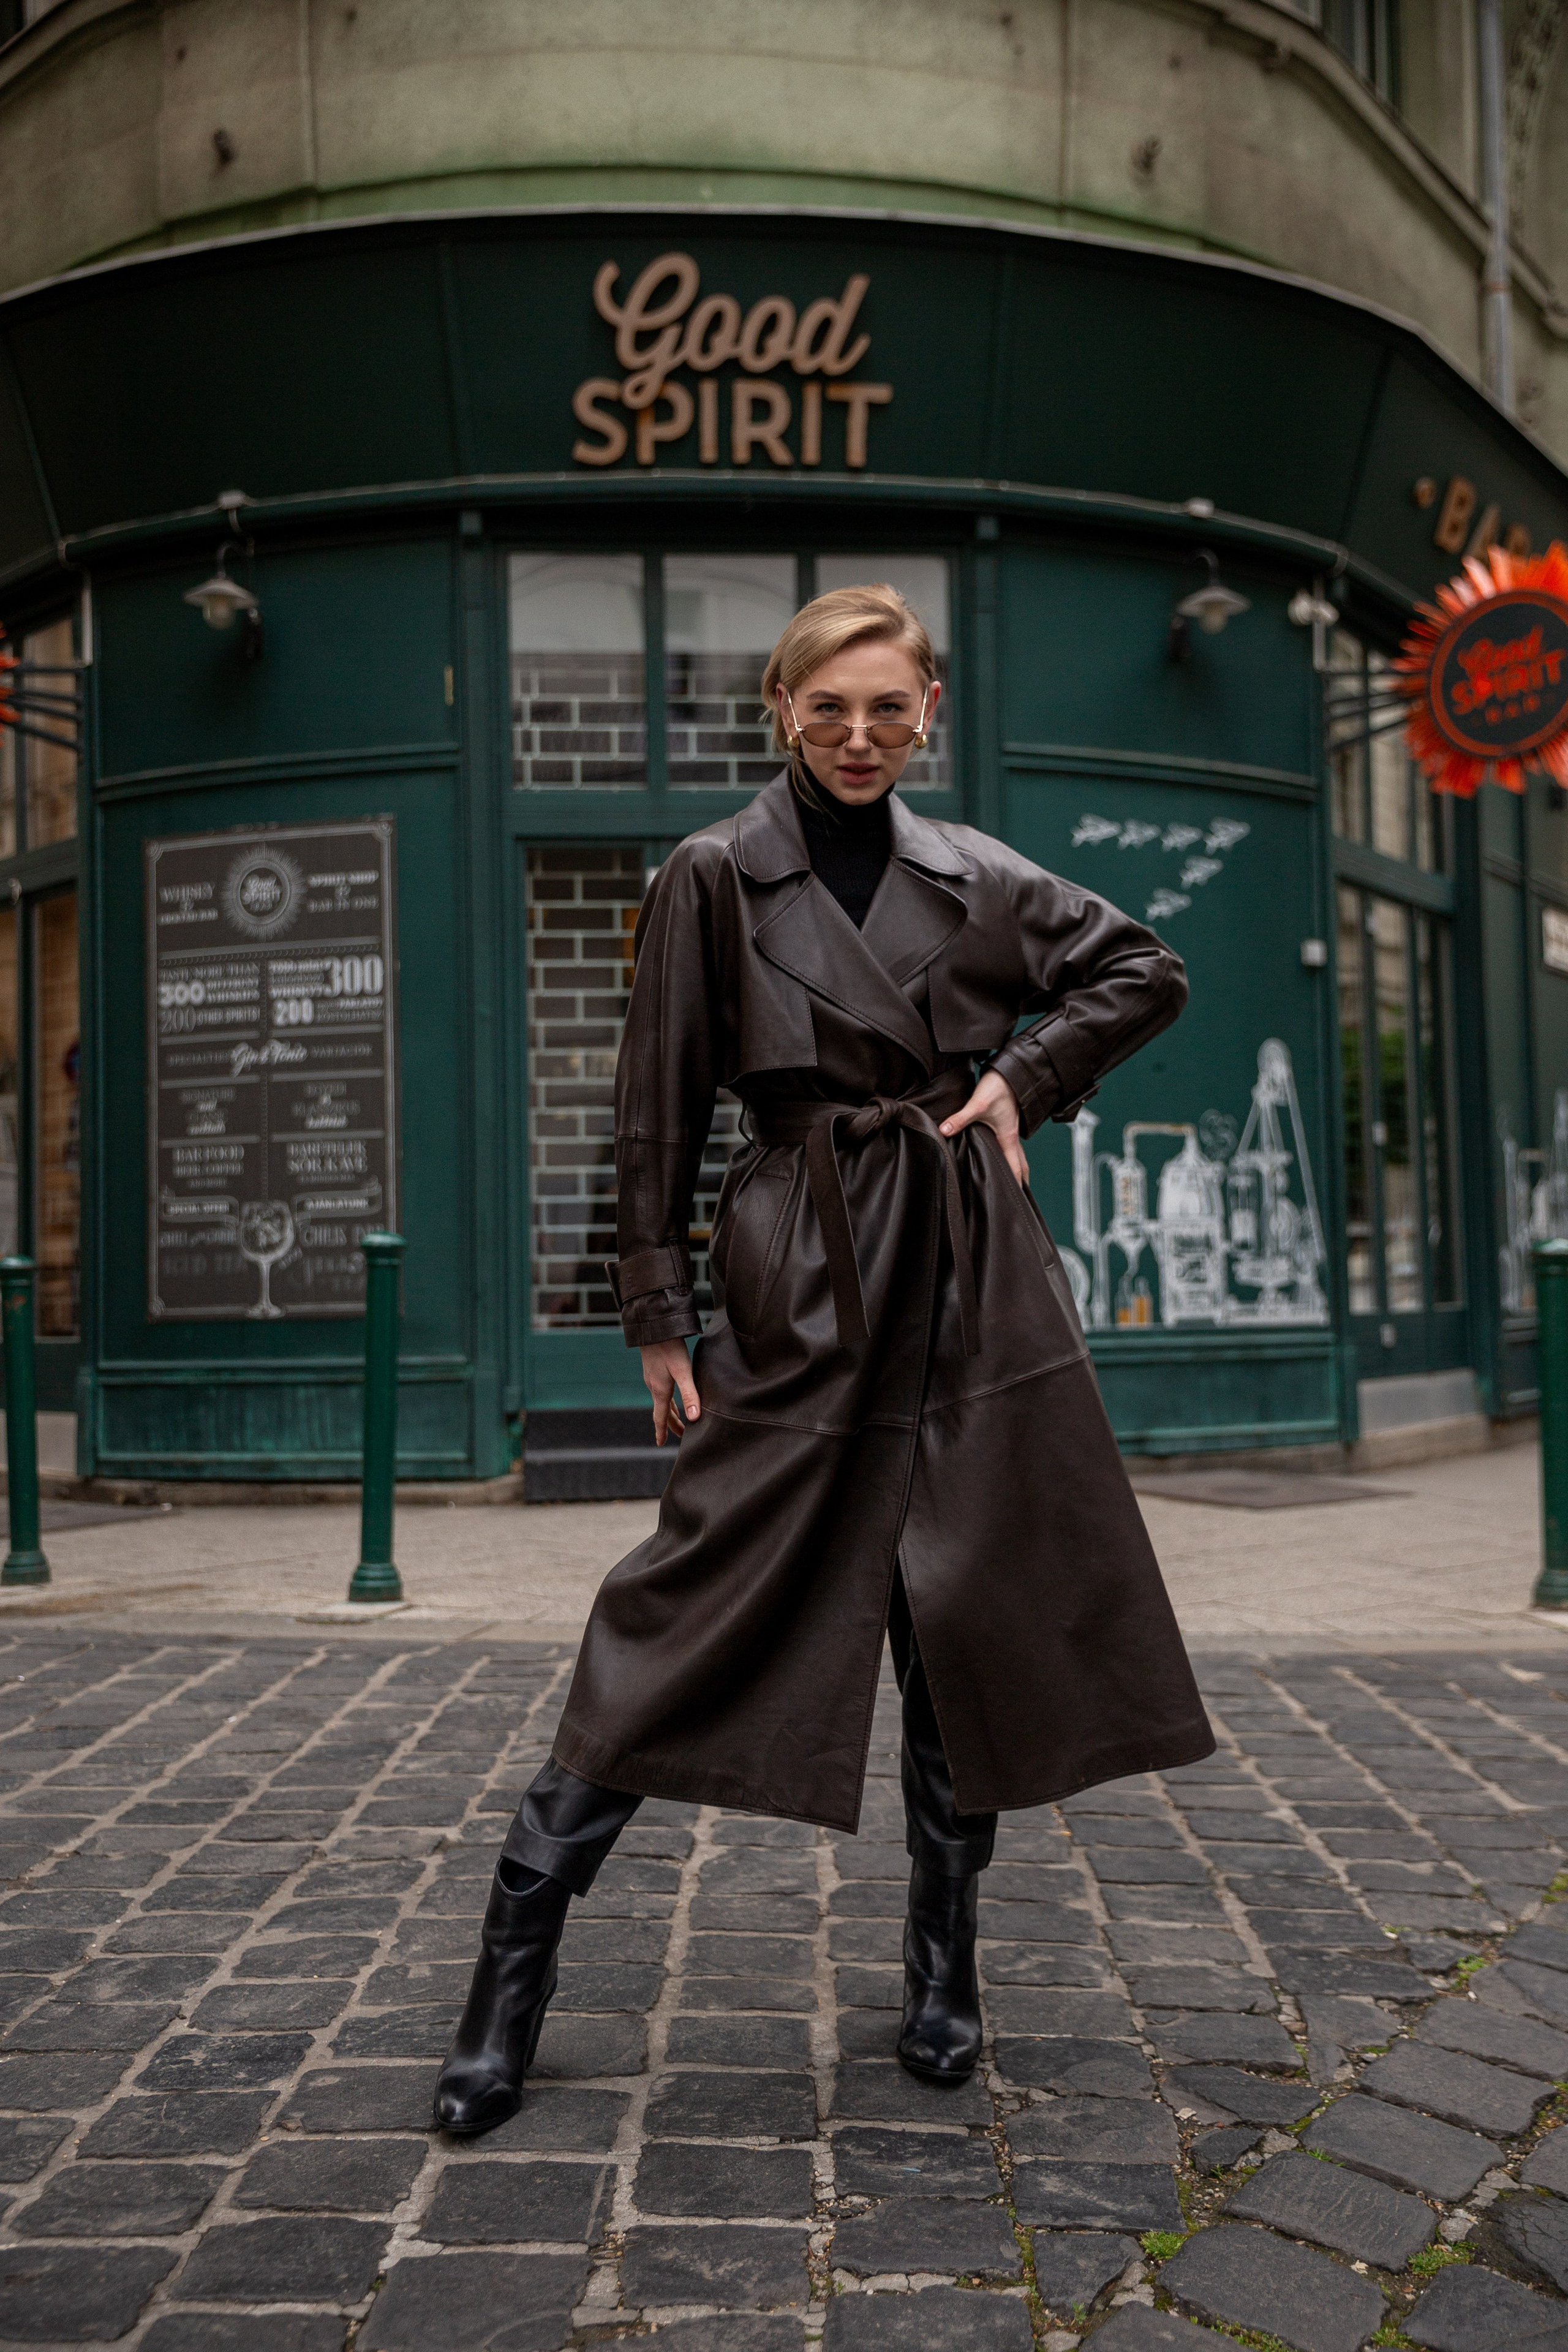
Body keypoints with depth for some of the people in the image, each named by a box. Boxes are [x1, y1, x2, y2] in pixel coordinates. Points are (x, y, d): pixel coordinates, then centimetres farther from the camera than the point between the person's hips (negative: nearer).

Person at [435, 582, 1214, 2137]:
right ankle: (511, 1977, 5)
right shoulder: (715, 878, 0)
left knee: (970, 1622, 7)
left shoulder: (974, 878, 9)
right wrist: (657, 1311, -3)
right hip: (799, 1284, -3)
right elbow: (660, 1108, 0)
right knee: (693, 1606, -5)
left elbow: (1146, 971, 20)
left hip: (972, 1279, 4)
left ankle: (942, 1973, 23)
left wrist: (1027, 1075, 5)